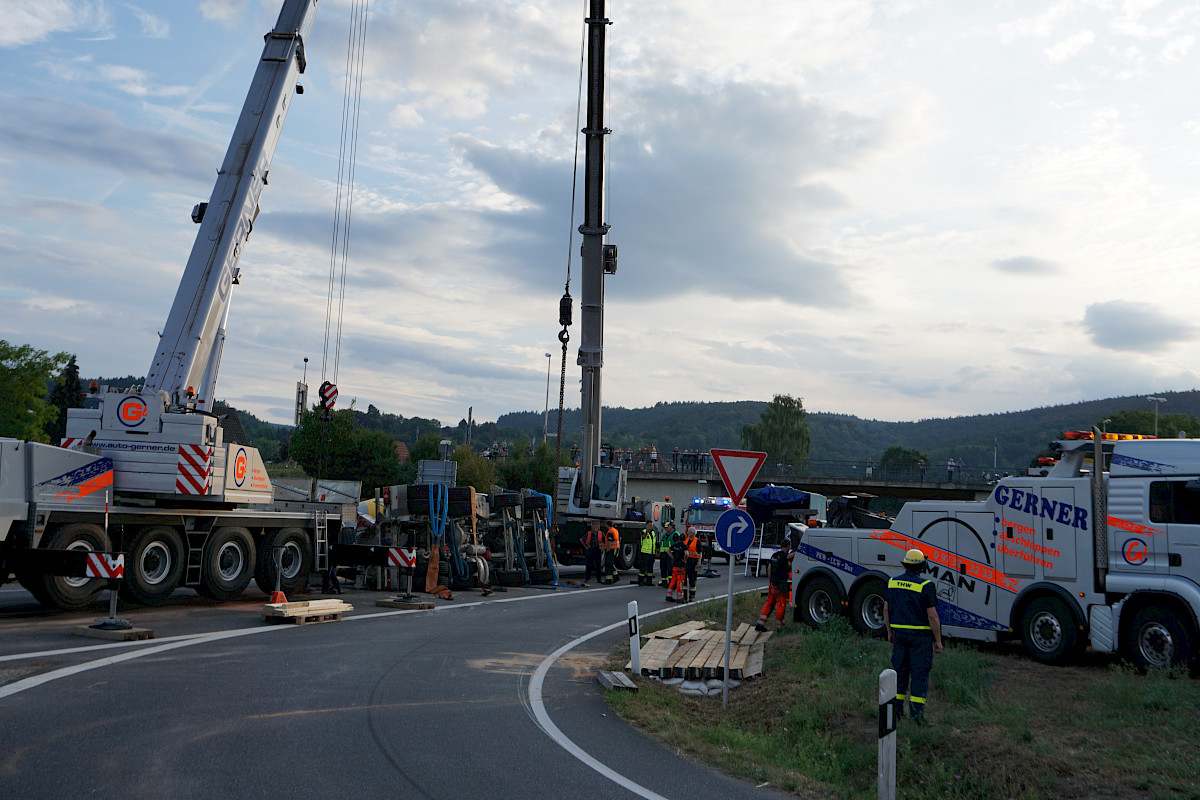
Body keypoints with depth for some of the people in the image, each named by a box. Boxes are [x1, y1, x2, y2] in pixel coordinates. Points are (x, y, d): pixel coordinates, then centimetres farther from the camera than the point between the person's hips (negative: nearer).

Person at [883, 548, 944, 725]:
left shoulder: (892, 583, 3)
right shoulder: (925, 586, -14)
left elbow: (886, 609, 9)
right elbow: (932, 615, -14)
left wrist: (890, 632, 19)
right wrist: (938, 640, -6)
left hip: (900, 633, 5)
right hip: (920, 635, -5)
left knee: (900, 670, 13)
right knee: (919, 672, -1)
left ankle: (896, 710, 17)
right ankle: (917, 713, -4)